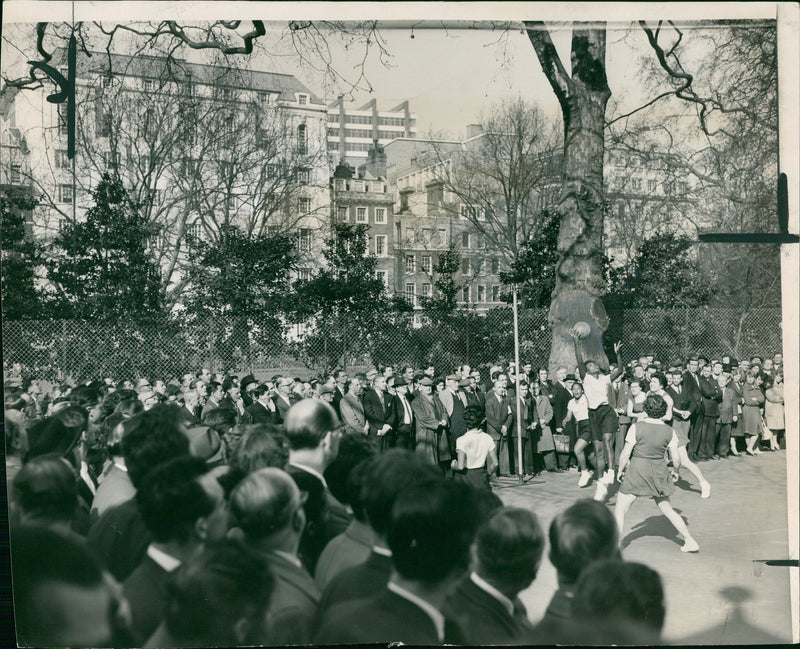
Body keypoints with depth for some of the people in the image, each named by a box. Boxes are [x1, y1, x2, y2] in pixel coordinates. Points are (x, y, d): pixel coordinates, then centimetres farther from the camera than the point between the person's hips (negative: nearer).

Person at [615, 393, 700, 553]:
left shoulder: (636, 427, -13)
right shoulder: (669, 431, -3)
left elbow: (626, 453, -10)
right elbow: (676, 458, 0)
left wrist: (621, 470, 5)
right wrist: (675, 471, 19)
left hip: (638, 472, -4)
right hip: (659, 473, 4)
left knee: (620, 509, 7)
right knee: (667, 510, 19)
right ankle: (690, 541, 20)